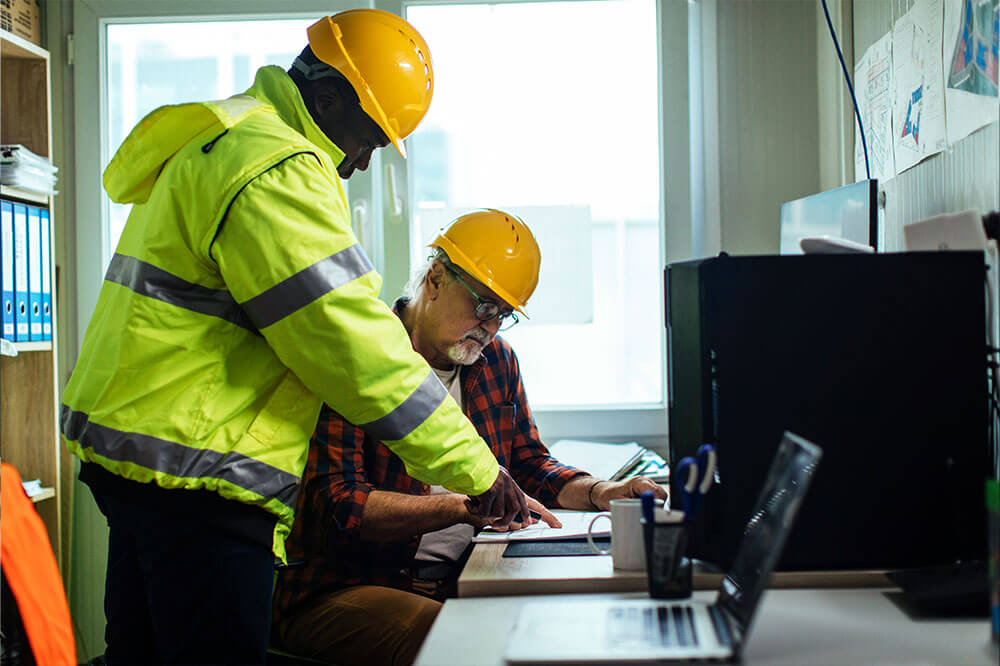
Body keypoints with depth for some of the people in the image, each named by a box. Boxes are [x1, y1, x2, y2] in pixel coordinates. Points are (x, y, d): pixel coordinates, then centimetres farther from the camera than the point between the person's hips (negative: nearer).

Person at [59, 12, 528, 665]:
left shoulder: (213, 146, 18)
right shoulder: (276, 173, -17)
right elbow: (352, 343, -20)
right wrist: (478, 471, -15)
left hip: (133, 447, 11)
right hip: (193, 475, -11)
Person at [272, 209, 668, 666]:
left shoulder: (497, 360, 14)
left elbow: (528, 465, 22)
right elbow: (339, 502, -20)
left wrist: (599, 493, 1)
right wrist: (463, 506, -29)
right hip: (339, 590, -7)